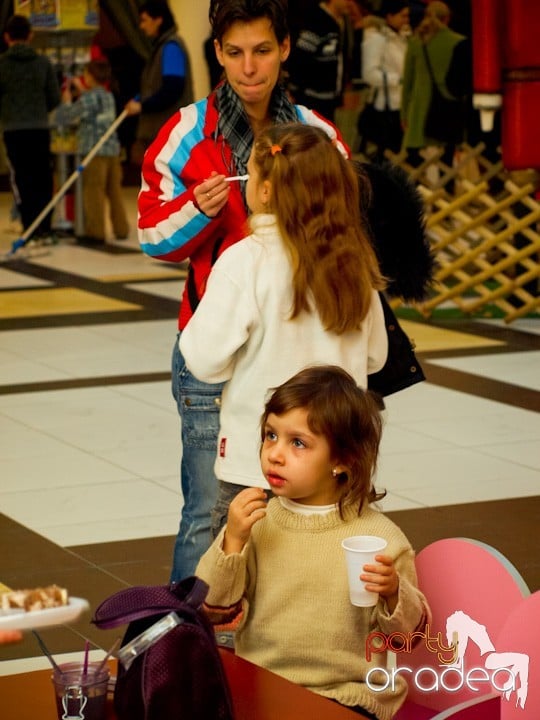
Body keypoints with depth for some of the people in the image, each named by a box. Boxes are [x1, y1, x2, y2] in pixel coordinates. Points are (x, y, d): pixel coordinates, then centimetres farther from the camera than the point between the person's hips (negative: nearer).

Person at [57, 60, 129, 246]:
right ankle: (121, 229, 15)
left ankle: (96, 232, -6)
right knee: (114, 191, 11)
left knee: (93, 192, -4)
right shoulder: (109, 97, 13)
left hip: (94, 152, -7)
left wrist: (66, 101, 12)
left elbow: (63, 117, -5)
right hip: (113, 149, 7)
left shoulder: (88, 99, -8)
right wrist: (83, 91, 41)